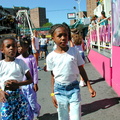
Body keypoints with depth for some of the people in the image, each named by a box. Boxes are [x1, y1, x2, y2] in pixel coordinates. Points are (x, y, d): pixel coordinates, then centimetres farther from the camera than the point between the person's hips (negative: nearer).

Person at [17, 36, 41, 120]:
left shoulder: (31, 58, -13)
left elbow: (35, 71, -8)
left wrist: (35, 83, -8)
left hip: (30, 84, -4)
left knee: (32, 102, 3)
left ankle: (37, 109, 37)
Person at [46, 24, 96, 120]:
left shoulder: (74, 51, -5)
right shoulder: (51, 57, -6)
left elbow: (81, 70, 2)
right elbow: (53, 76, 2)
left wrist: (89, 87, 2)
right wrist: (53, 93, 3)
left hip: (74, 87, 0)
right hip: (59, 89, 0)